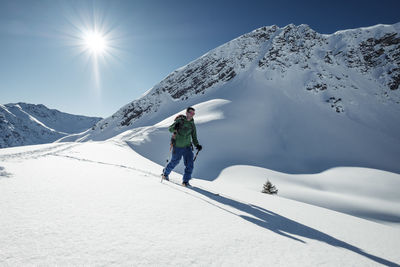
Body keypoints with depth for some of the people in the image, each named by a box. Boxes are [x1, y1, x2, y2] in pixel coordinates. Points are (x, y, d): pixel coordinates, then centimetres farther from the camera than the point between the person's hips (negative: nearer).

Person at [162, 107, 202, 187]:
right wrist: (175, 128, -35)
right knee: (174, 162, 12)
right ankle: (165, 173, 40)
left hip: (187, 147, 4)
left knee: (190, 164, -7)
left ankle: (185, 181, 7)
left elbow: (194, 137, 11)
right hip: (177, 147, -4)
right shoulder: (180, 120, -9)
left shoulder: (192, 124, 5)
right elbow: (170, 129, -12)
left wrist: (197, 145, -5)